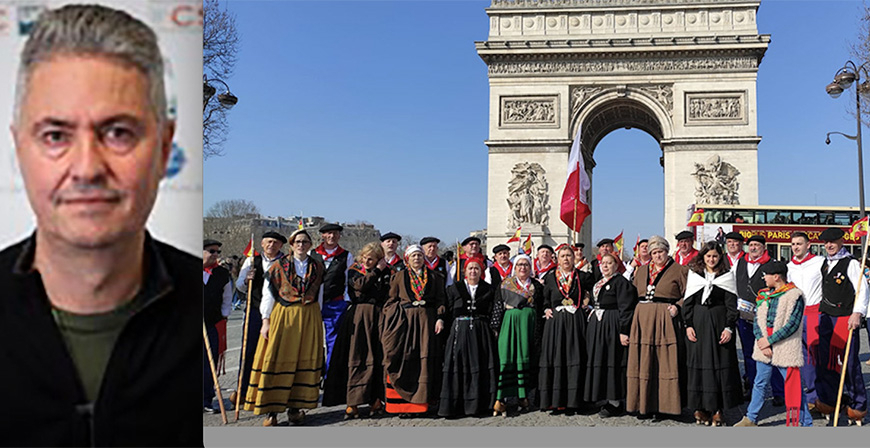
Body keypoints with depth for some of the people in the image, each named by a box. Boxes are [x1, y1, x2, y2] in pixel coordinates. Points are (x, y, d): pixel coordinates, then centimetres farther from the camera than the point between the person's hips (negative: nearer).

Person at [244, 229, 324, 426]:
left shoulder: (317, 266, 8)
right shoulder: (279, 266, 1)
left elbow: (321, 294, 13)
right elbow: (268, 294, 0)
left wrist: (318, 319, 8)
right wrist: (266, 320, -6)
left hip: (309, 317, 3)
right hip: (283, 316, -2)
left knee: (305, 360, 3)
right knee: (277, 360, -4)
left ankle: (295, 406, 12)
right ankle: (272, 410, 1)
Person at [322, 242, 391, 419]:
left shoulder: (385, 272, 14)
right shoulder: (354, 271, 10)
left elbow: (390, 293, 3)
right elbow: (360, 284, -11)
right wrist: (377, 271, -3)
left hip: (379, 316, 2)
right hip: (359, 316, -2)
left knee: (379, 358, -2)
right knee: (357, 358, -7)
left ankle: (377, 399, 4)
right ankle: (353, 403, -7)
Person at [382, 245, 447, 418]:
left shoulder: (432, 276, 13)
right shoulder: (400, 276, 10)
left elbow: (440, 299, 11)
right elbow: (391, 299, 8)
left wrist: (440, 318, -2)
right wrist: (390, 320, -3)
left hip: (426, 320, 1)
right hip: (404, 320, -1)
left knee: (424, 361, -2)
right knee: (404, 359, -5)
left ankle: (419, 402, 4)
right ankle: (403, 403, -1)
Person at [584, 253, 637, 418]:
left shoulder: (621, 282, -8)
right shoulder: (598, 284, 18)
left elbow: (625, 308, -14)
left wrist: (624, 331, -20)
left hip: (612, 325, -9)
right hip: (596, 326, 9)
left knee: (612, 362, -6)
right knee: (598, 361, 9)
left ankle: (615, 402, 0)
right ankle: (603, 399, 17)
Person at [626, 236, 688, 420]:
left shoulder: (679, 270, 3)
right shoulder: (642, 271, 17)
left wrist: (677, 307, -14)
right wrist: (637, 310, 8)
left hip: (665, 321, -4)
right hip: (643, 321, 4)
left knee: (664, 363, -4)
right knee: (643, 364, 4)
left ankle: (662, 405, 4)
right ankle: (644, 404, 12)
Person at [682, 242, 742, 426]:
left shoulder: (727, 276, 5)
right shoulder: (693, 274, 8)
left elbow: (731, 304, 0)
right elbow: (688, 301, 6)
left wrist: (729, 327, -9)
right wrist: (688, 325, -3)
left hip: (719, 323, -1)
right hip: (698, 323, 1)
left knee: (720, 365, -1)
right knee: (698, 364, 2)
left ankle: (718, 409, 4)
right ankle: (700, 408, 9)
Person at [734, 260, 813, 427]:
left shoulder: (795, 296, -11)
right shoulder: (763, 295, 10)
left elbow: (792, 325, -17)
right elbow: (757, 321, 7)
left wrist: (769, 340, -16)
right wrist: (761, 340, -9)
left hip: (786, 349, -6)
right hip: (764, 349, 6)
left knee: (794, 387, -1)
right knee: (759, 384, 16)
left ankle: (806, 422, 12)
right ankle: (751, 419, 27)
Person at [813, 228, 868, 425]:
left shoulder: (851, 263, -7)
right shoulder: (824, 263, 14)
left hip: (846, 318, -6)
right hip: (826, 318, 6)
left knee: (848, 363, -4)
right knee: (825, 361, 7)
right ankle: (827, 402, 19)